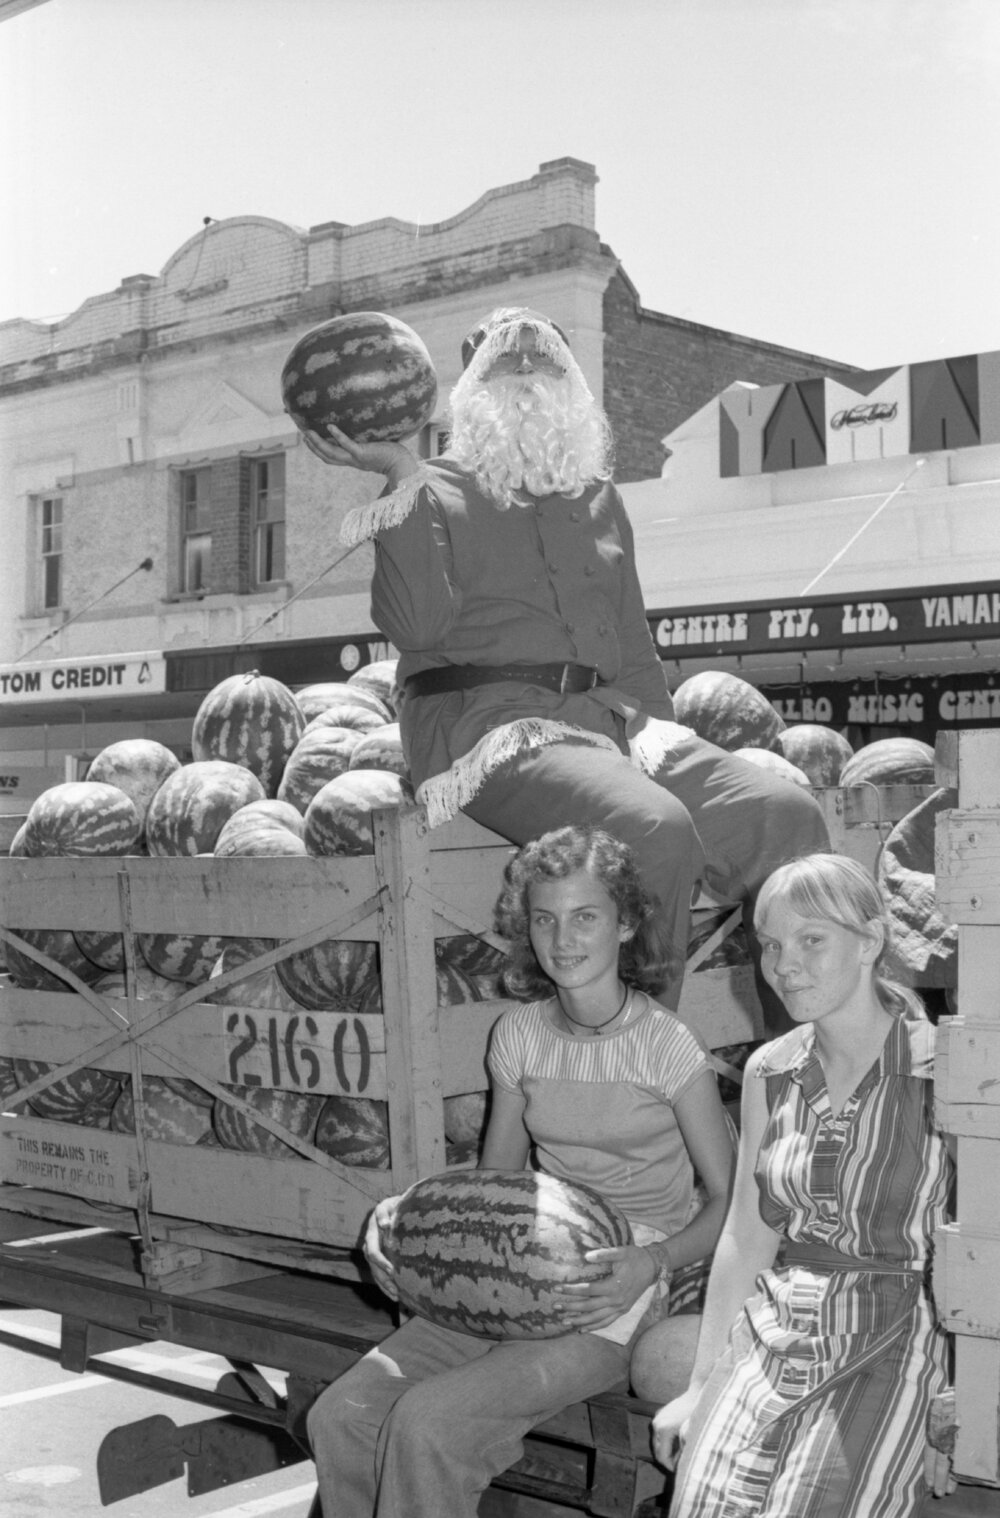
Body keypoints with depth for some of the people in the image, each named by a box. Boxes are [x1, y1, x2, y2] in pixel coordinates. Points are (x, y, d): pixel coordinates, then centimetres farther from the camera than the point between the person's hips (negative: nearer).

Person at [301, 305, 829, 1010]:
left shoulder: (597, 498, 25)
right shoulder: (440, 492, 8)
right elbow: (418, 624, -10)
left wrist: (670, 753, 15)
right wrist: (400, 474, -9)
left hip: (607, 715, 6)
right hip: (488, 718, -5)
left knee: (786, 814, -18)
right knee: (653, 830, -34)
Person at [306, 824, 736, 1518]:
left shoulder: (666, 1045, -10)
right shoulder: (520, 1033, 6)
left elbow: (729, 1202, -5)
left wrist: (651, 1262, -22)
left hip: (621, 1295, -5)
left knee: (427, 1422, -25)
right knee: (340, 1415, -14)